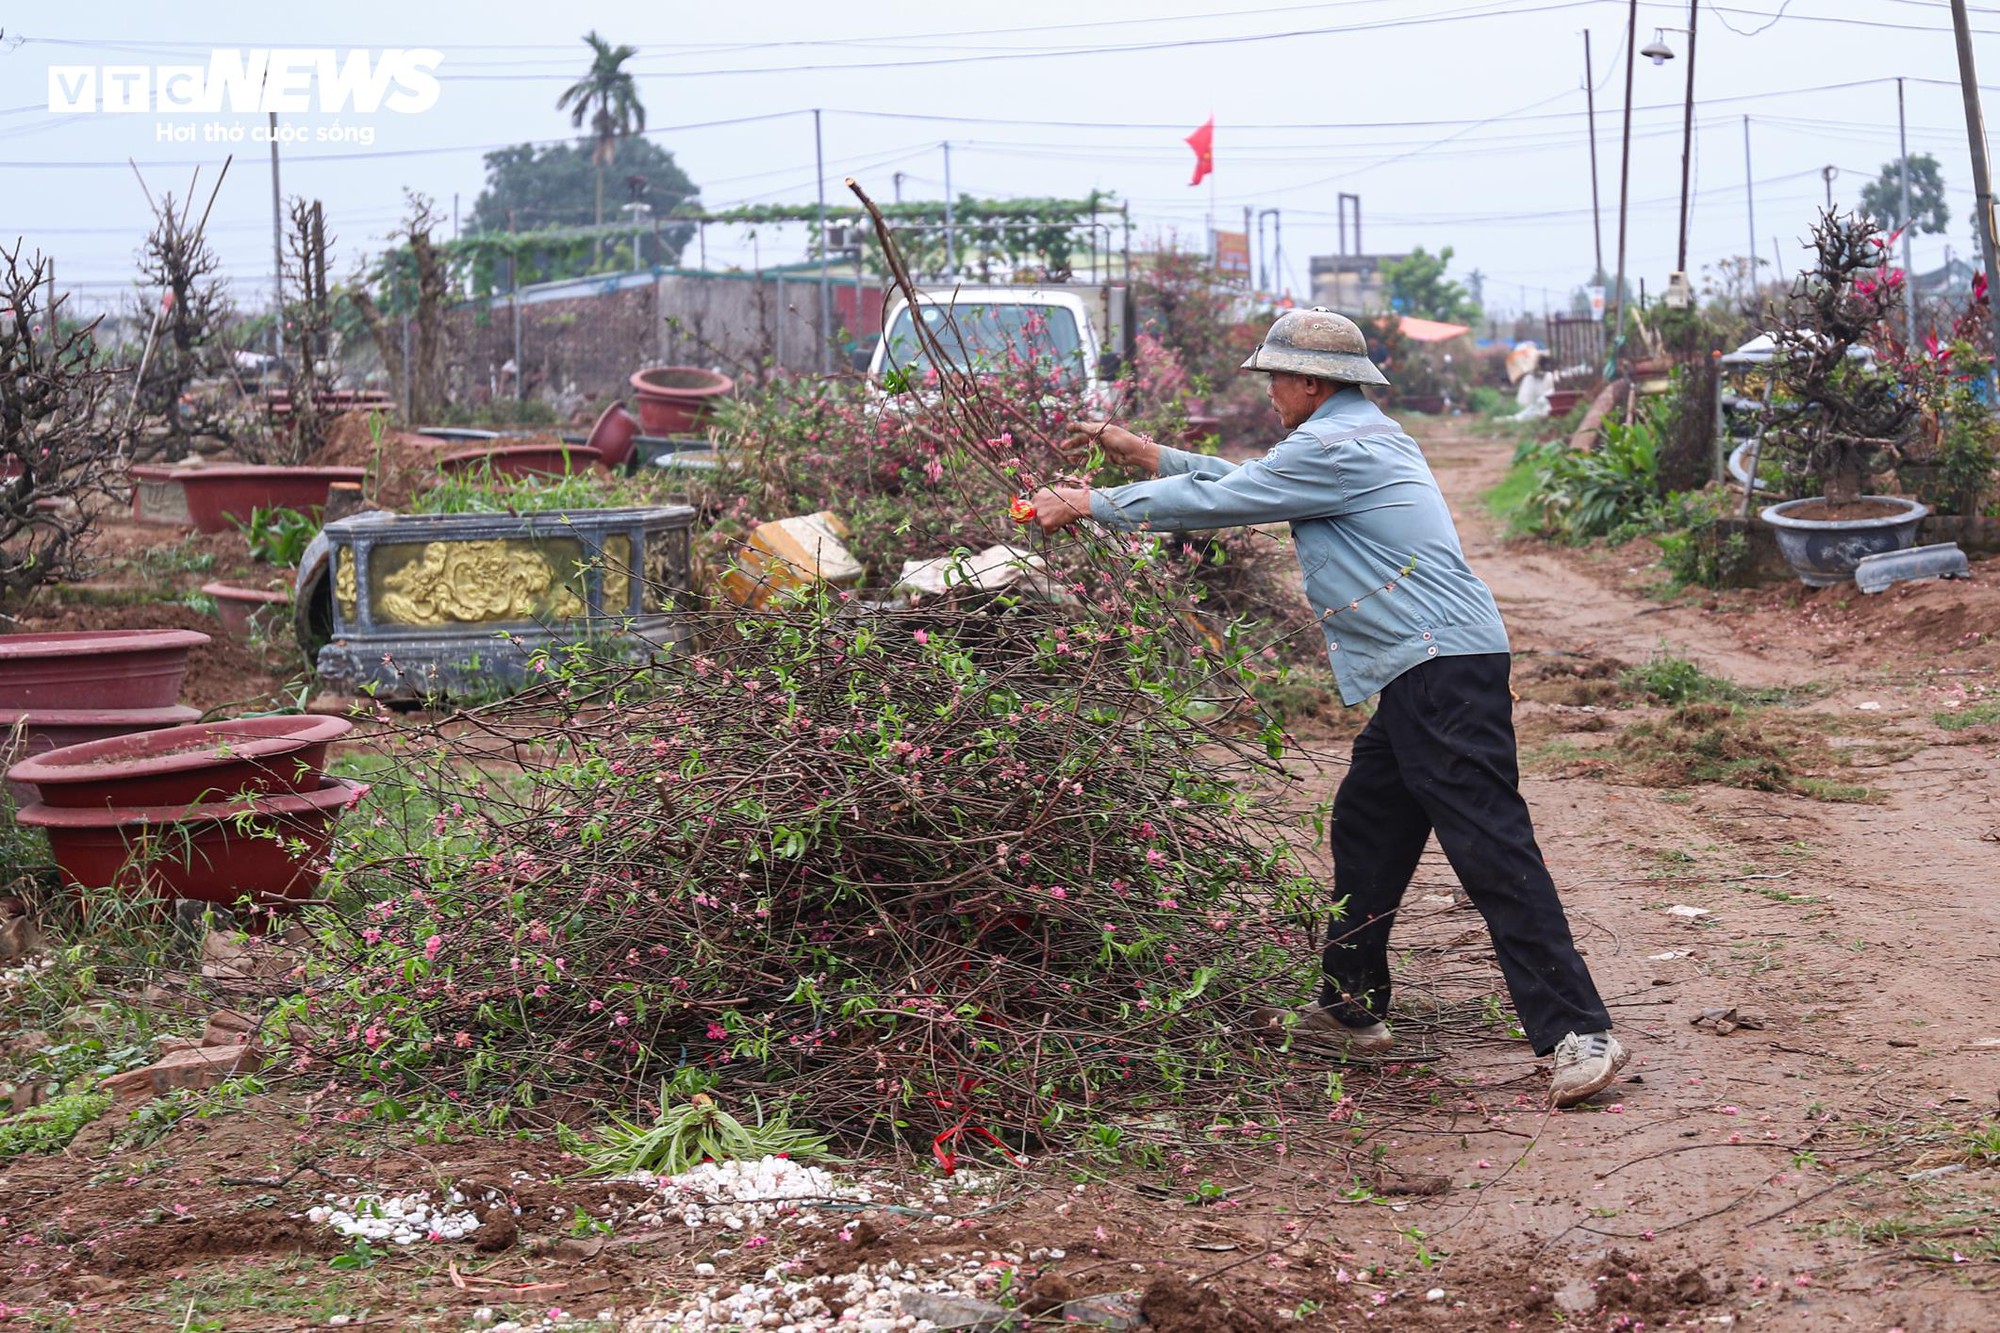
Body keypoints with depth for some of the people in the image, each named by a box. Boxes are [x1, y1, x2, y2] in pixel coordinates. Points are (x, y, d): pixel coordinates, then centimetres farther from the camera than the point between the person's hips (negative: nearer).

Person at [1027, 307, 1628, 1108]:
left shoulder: (1333, 449, -11)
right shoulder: (1365, 438, 21)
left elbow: (1216, 502, -6)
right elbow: (1253, 483, 32)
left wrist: (1092, 505, 5)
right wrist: (1151, 457, 30)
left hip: (1445, 673, -11)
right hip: (1422, 678, 11)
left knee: (1490, 849, -14)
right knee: (1364, 831, 17)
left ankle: (1576, 1034, -16)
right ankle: (1350, 1011, 26)